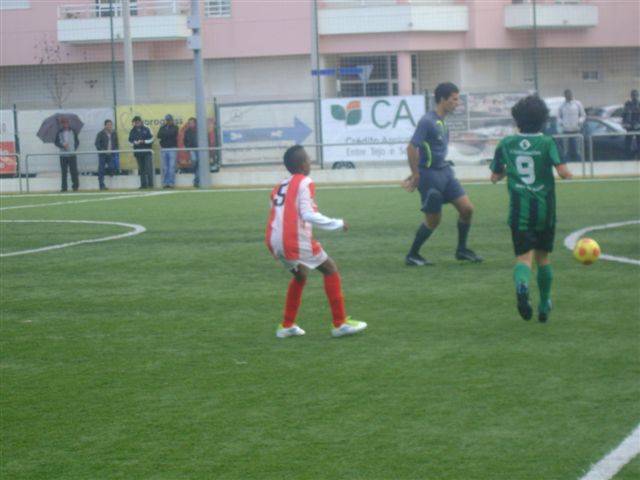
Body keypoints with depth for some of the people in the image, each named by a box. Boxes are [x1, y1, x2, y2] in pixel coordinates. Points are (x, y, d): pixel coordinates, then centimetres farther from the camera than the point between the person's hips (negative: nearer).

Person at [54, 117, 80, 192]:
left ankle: (75, 186, 5)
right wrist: (62, 145, -12)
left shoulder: (73, 131, 5)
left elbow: (77, 141, 11)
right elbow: (56, 142, 4)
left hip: (72, 154, 0)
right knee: (64, 172, 2)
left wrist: (75, 148, -4)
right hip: (63, 154, 0)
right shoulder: (59, 132, 3)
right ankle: (64, 187, 6)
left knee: (74, 170, -4)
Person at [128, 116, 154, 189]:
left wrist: (143, 141, -12)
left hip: (147, 152, -3)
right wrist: (135, 142, -9)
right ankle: (143, 184, 8)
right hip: (138, 152, 3)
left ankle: (150, 184, -7)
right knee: (141, 169, 4)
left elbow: (151, 139, 1)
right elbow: (130, 141, 11)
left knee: (149, 168, -9)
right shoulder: (132, 131, 9)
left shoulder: (146, 130, 1)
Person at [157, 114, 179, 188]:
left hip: (172, 149, -3)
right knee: (165, 168, 2)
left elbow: (172, 133, -13)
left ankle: (171, 183, -7)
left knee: (172, 167, -8)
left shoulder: (175, 127, 5)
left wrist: (163, 135, -2)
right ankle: (165, 183, 5)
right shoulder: (162, 128, 14)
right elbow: (159, 135, -1)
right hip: (163, 149, 3)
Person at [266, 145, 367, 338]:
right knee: (330, 269, 8)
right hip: (295, 240, -7)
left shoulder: (279, 186, 19)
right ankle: (340, 323, 6)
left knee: (300, 275, 29)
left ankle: (287, 326, 26)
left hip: (275, 241, 7)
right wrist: (337, 224, -7)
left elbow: (282, 215, 15)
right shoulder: (304, 183, -3)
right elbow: (308, 214, -14)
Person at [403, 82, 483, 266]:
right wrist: (416, 176, -12)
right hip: (430, 175, -8)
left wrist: (415, 175, 17)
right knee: (433, 220, 0)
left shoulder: (443, 121, 10)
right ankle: (412, 256, 17)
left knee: (467, 208, 2)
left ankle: (462, 250, 18)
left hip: (445, 171, 8)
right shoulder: (427, 121, -17)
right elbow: (412, 148, -19)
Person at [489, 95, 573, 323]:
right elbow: (563, 171, -17)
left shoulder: (506, 144, 2)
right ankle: (544, 306, 26)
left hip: (519, 211, 0)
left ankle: (521, 285, -40)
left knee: (524, 257, -6)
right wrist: (568, 174, 5)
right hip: (545, 210, 0)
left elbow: (495, 176, 8)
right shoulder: (547, 143, -6)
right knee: (543, 257, 18)